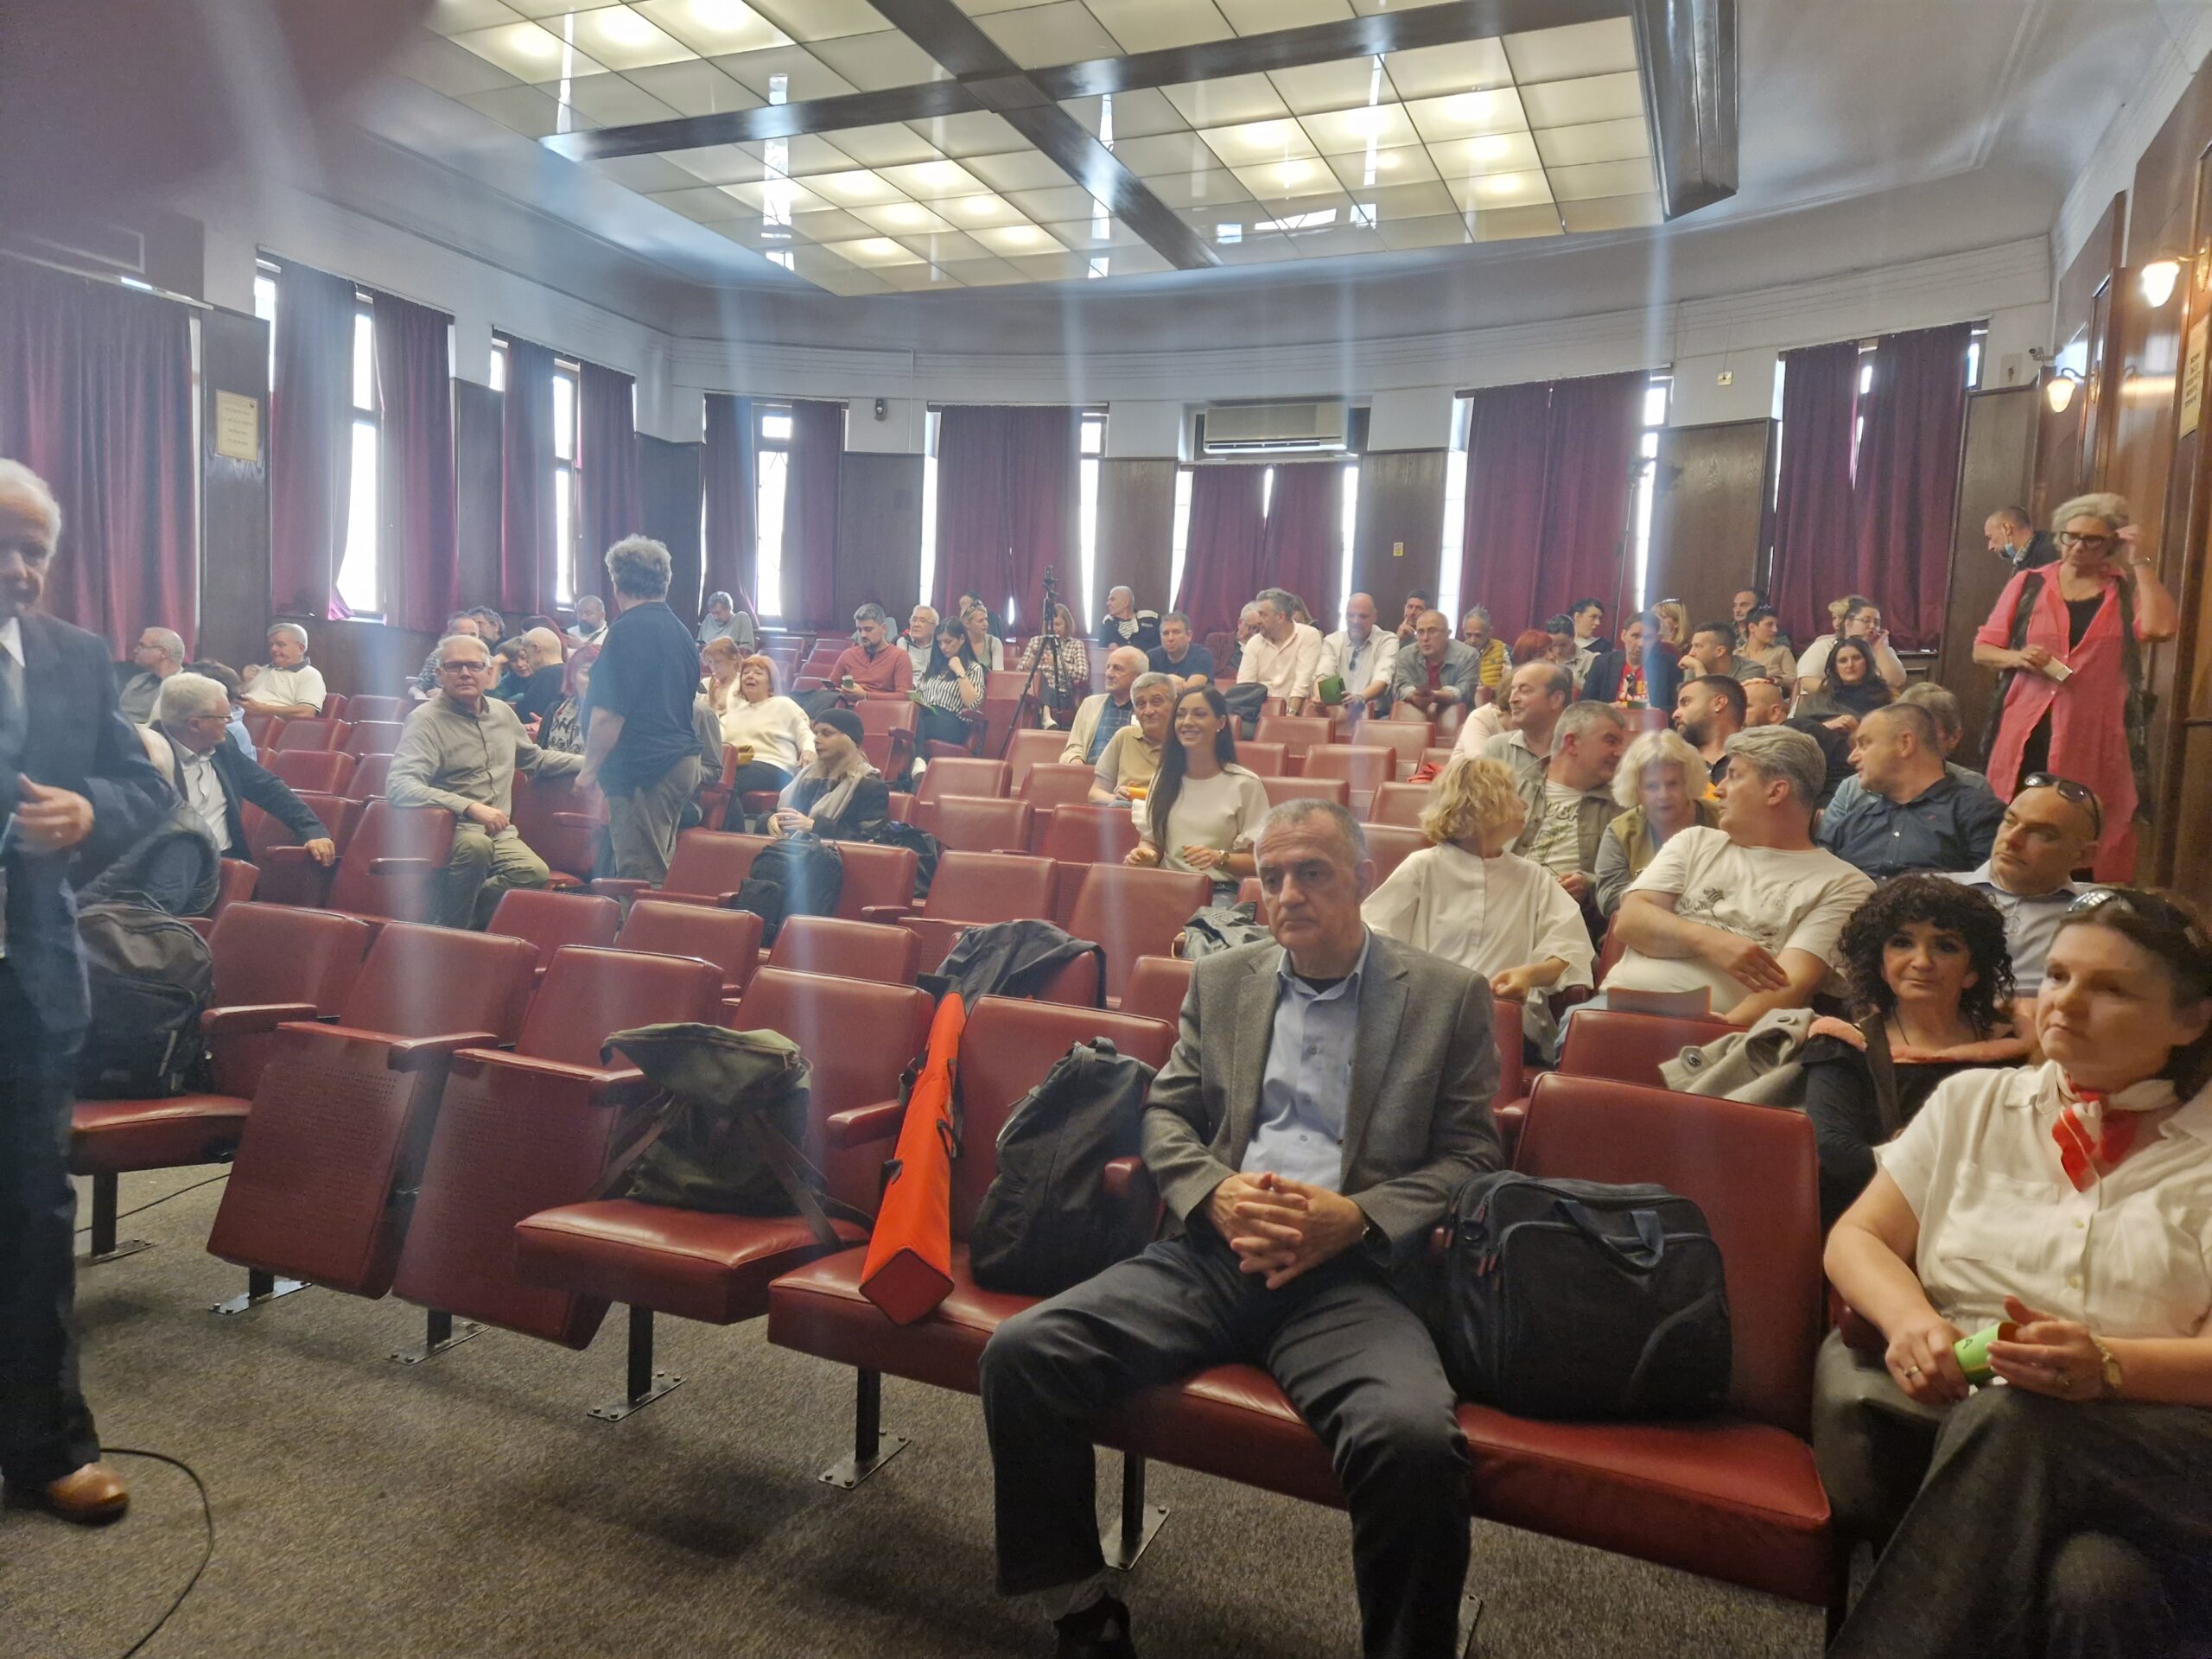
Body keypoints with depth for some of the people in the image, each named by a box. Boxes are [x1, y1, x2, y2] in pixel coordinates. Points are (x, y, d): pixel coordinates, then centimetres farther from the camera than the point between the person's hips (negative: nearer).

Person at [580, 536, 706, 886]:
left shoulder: (626, 631, -12)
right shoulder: (681, 632, 14)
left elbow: (609, 713, -17)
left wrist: (590, 768, -6)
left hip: (641, 769, -9)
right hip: (683, 761, 9)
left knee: (641, 877, -6)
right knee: (662, 868, 16)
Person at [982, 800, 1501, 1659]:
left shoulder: (1449, 997, 6)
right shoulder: (1220, 979, 15)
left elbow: (1470, 1155, 5)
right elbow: (1165, 1113, 16)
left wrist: (1357, 1219, -12)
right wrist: (1213, 1192, -6)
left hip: (1356, 1274, -3)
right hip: (1210, 1251, 3)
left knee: (1414, 1441, -34)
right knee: (1021, 1354, -18)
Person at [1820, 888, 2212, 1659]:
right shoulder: (1972, 1102, 18)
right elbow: (1857, 1238, 12)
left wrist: (2108, 1366, -21)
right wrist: (1910, 1320, -10)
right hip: (1949, 1407, 2)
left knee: (2013, 1421, -38)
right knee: (1851, 1385, -35)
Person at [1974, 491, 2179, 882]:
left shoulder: (2128, 590, 7)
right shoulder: (2029, 585, 9)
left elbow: (2161, 627, -14)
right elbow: (1982, 650, 11)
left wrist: (2141, 561, -9)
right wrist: (2018, 657, -10)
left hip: (2096, 739, -1)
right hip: (2027, 736, 1)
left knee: (2091, 854, -5)